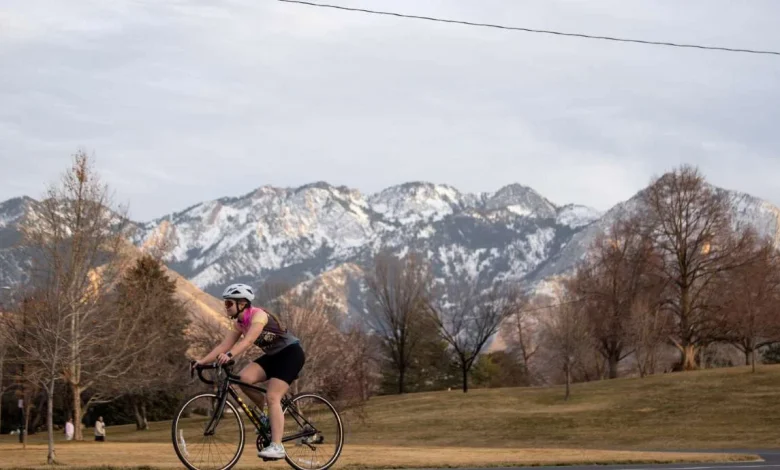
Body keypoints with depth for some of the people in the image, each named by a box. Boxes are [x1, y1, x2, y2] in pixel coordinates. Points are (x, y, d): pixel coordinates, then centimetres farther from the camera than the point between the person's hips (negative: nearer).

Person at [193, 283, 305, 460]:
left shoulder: (258, 315, -23)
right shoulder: (238, 323, 2)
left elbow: (248, 341, -39)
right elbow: (223, 346, -4)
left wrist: (229, 356, -54)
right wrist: (202, 361, -16)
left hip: (291, 353, -8)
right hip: (273, 355, 8)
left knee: (272, 397, -20)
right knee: (243, 378, -15)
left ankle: (277, 446, -22)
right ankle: (269, 415, 3)